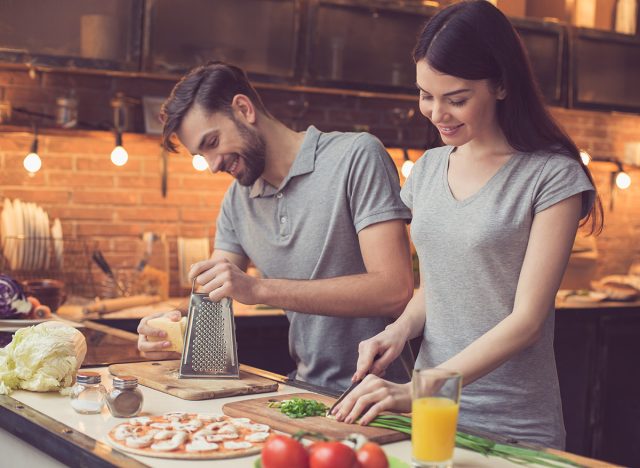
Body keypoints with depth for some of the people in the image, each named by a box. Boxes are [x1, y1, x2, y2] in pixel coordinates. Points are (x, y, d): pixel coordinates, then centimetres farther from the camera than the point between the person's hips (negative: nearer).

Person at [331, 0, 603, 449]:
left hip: (512, 427, -5)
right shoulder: (428, 168, 6)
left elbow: (527, 320, -16)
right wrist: (400, 329, -4)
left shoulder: (552, 177, -11)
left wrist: (416, 392, -22)